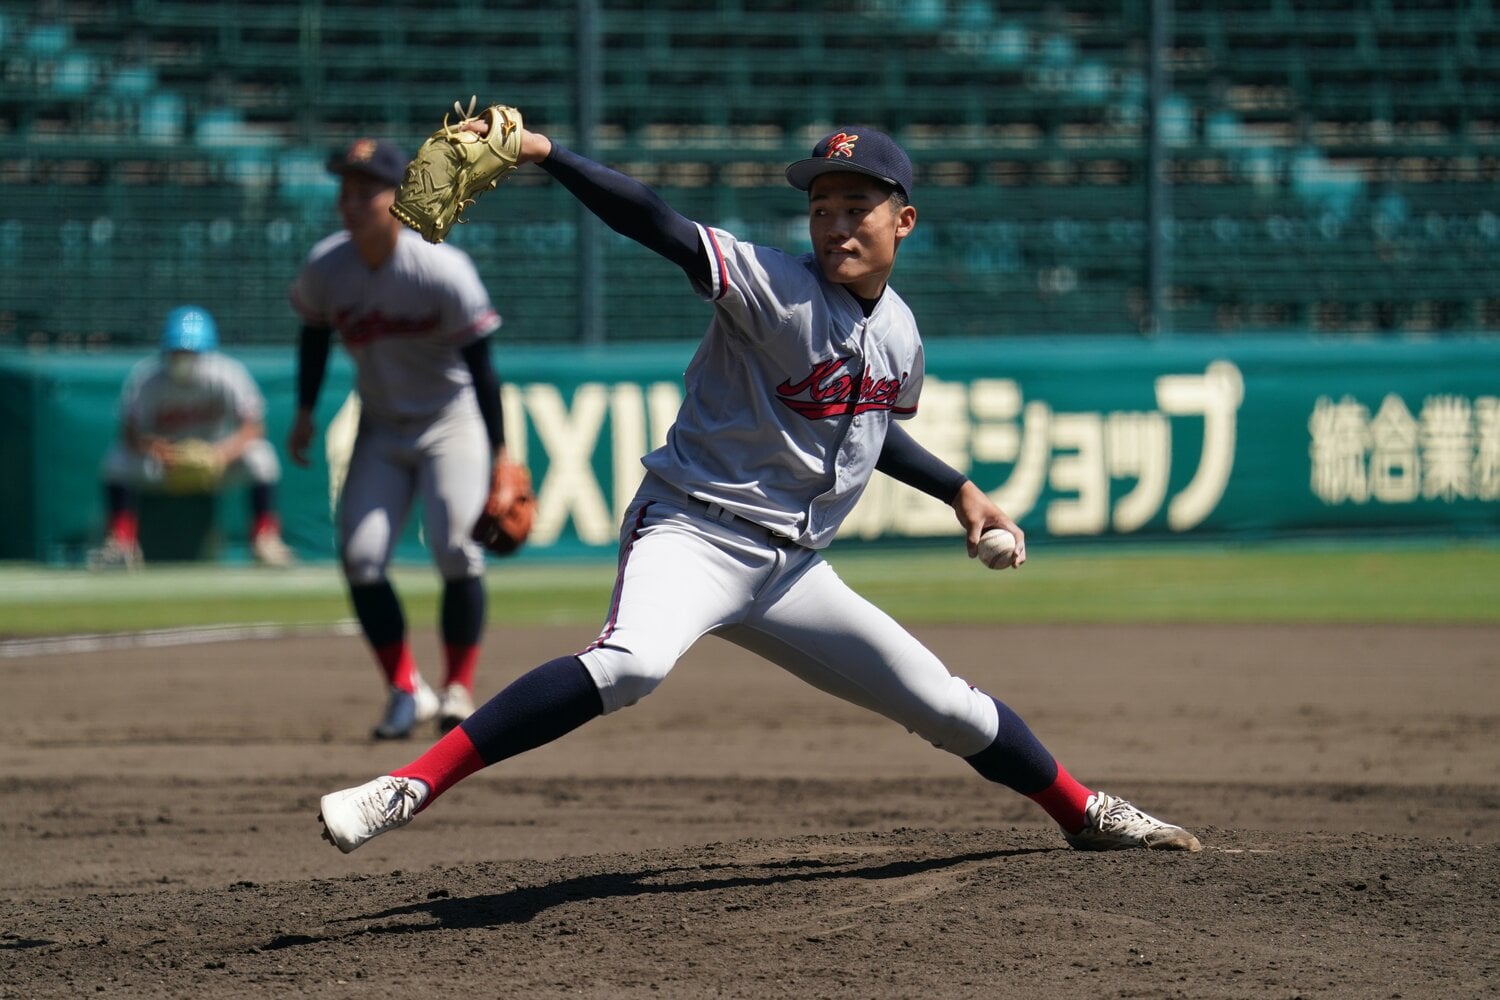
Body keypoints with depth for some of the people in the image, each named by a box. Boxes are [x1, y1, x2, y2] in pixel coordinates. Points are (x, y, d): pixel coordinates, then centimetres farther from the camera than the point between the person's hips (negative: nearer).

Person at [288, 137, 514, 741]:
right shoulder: (325, 267, -11)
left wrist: (499, 453, -17)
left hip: (452, 423, -4)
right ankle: (406, 691, 5)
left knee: (455, 550, -16)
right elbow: (315, 332, 11)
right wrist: (305, 412, 7)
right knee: (360, 556, -8)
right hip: (380, 430, 4)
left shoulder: (443, 272, -24)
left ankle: (458, 689, 0)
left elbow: (480, 364, -17)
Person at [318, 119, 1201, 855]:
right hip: (693, 533, -6)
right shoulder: (773, 289, -13)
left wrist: (959, 491, 26)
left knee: (950, 707, 12)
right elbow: (654, 223, -28)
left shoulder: (899, 332, 7)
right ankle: (410, 787, -40)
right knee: (630, 663, -37)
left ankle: (1084, 813, 38)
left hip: (792, 569, 7)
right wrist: (541, 153, -40)